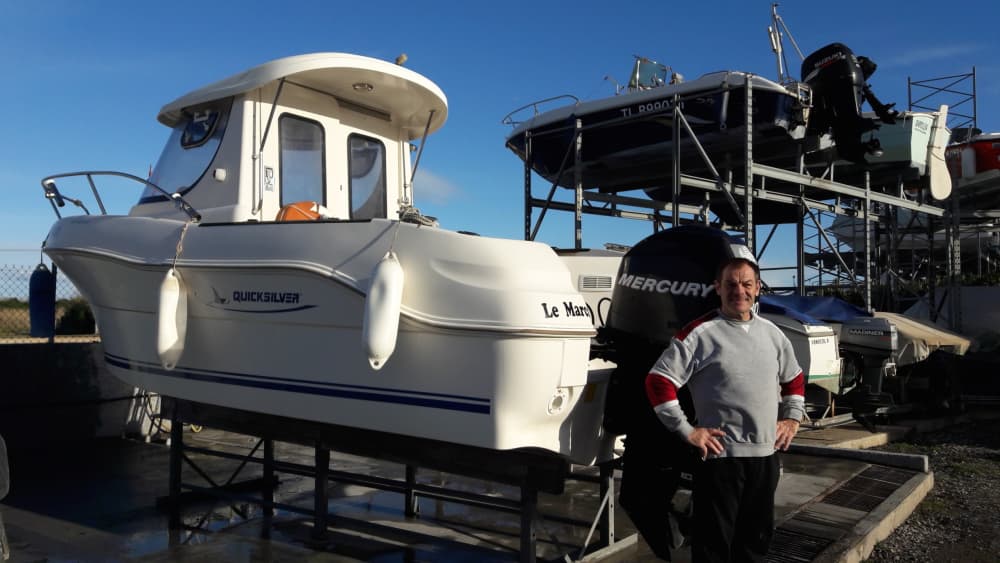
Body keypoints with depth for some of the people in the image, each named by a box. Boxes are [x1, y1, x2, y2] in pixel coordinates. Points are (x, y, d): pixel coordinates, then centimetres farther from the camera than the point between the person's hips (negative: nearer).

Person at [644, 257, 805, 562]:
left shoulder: (772, 333, 10)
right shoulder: (701, 333, -11)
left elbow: (794, 379, 25)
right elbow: (658, 381, -15)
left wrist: (792, 418, 14)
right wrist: (687, 430, -16)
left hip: (766, 454, 6)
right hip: (722, 456, -6)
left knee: (757, 538, 20)